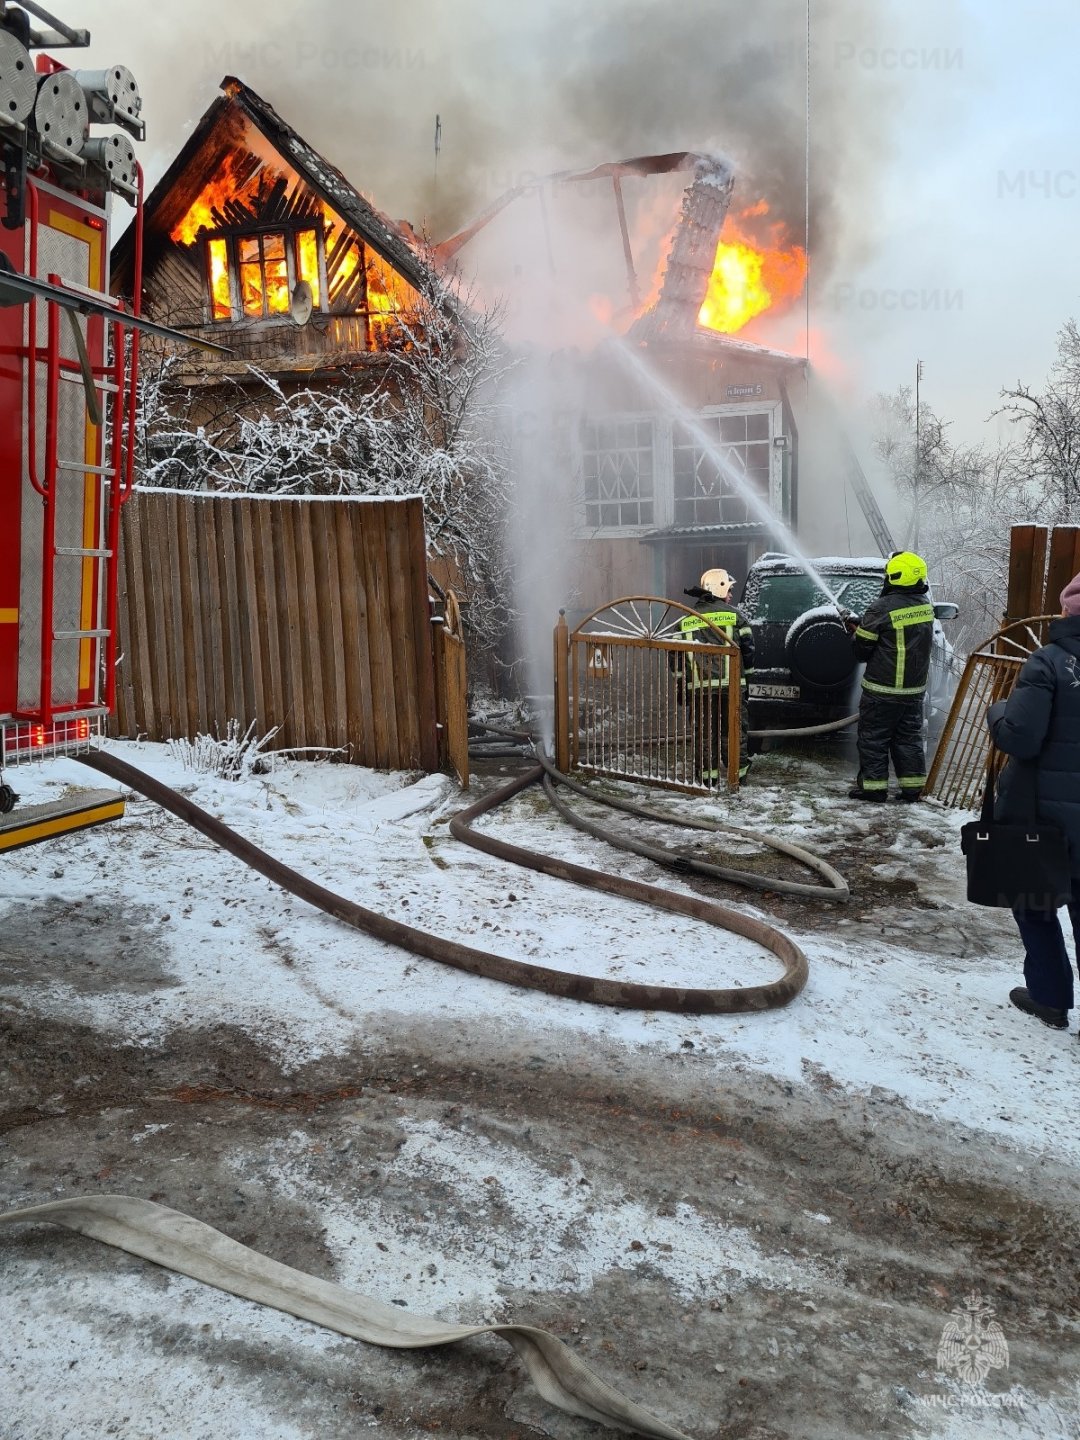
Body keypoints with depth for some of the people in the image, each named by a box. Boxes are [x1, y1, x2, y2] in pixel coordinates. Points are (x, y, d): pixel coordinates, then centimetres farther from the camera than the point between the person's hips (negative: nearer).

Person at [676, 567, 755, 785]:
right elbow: (748, 648, 0)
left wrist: (682, 683, 14)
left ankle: (708, 773, 10)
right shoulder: (735, 615, 0)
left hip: (699, 686, 2)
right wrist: (746, 671, 14)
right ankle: (738, 771, 12)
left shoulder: (686, 620, 10)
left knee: (704, 730, 8)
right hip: (731, 683, -2)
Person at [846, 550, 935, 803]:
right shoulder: (925, 606, 4)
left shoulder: (882, 609, -19)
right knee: (909, 736, 14)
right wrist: (863, 625, 11)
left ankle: (872, 785, 8)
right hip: (915, 687, 7)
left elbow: (861, 647, -13)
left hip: (882, 689, -7)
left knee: (873, 737, 5)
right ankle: (913, 786, 17)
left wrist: (855, 627, 9)